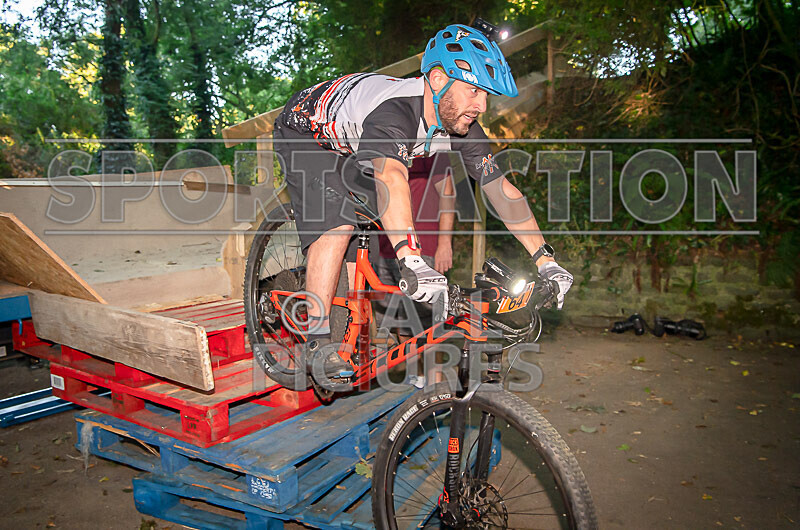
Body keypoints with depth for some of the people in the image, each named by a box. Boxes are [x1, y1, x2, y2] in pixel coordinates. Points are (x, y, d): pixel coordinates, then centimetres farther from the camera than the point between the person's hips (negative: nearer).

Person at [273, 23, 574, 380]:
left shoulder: (461, 126, -19)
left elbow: (501, 188, -18)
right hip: (304, 134, -7)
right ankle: (318, 342, -16)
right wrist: (414, 265, -74)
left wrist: (546, 261, -22)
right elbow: (391, 179, -61)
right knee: (336, 225, -26)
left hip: (352, 147, 7)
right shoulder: (392, 113, -42)